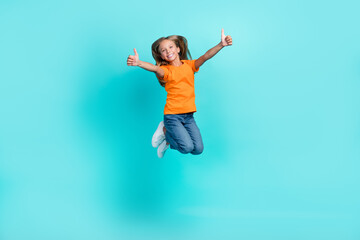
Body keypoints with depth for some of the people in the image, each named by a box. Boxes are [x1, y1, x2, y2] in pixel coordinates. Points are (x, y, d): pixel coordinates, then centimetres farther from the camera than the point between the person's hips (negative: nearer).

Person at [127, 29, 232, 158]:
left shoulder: (189, 65, 8)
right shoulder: (165, 70, -4)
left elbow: (205, 57, -7)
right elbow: (155, 69, -26)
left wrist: (221, 44, -23)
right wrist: (138, 63, -48)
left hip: (188, 115, 4)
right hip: (172, 115, -4)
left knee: (198, 149, -4)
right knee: (186, 147, -19)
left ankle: (167, 137, 18)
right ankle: (165, 130, 11)